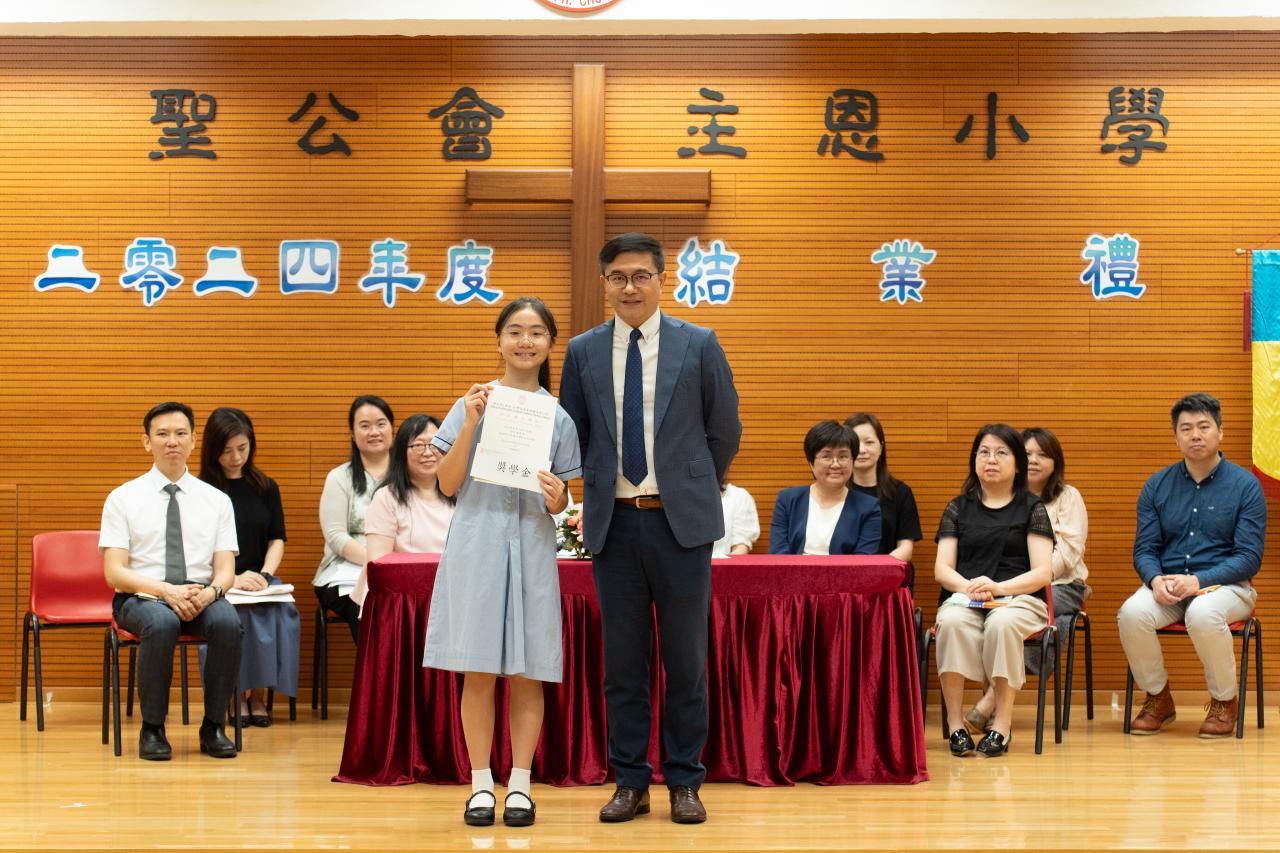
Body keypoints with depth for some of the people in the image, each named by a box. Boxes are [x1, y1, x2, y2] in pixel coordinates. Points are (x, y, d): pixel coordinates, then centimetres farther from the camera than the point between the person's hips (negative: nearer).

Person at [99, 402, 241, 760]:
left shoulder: (216, 500, 11)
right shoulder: (123, 499, 4)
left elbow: (226, 570, 5)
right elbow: (115, 572, -4)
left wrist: (209, 593, -20)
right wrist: (167, 591, -20)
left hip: (201, 599, 2)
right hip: (141, 597, -2)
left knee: (228, 621, -33)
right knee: (161, 624, -38)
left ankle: (213, 728, -18)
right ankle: (152, 729, -20)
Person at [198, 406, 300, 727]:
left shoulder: (266, 488, 15)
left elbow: (277, 539, 12)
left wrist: (264, 575, -8)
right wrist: (231, 579, -18)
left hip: (259, 578, 3)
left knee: (282, 612, -31)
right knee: (238, 614, -36)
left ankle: (259, 695, -17)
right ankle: (237, 694, -17)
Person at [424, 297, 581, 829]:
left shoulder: (559, 418, 9)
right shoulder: (474, 403, 5)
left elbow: (560, 505, 11)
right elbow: (447, 484, 0)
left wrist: (556, 499, -12)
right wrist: (470, 425, -11)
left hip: (531, 549, 1)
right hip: (477, 542, -1)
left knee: (527, 672, 2)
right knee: (479, 671, 0)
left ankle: (520, 786, 9)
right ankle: (481, 785, 7)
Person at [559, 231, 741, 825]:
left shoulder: (698, 345, 1)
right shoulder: (583, 352, 7)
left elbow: (725, 431, 8)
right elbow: (573, 435, 15)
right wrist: (602, 486, 10)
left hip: (681, 522, -2)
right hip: (614, 522, 2)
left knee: (685, 659, 4)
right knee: (622, 660, 6)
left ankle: (684, 782, 13)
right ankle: (630, 782, 15)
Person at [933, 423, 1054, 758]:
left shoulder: (1032, 508, 11)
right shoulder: (958, 508, 18)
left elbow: (1042, 573, 0)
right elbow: (942, 569, 9)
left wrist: (998, 587, -18)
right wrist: (968, 587, -14)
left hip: (1018, 597, -2)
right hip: (963, 596, 2)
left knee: (1002, 624, -38)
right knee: (951, 622, -35)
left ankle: (1002, 724, -31)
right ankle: (955, 723, -31)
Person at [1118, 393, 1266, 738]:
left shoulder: (1245, 485, -1)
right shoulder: (1157, 486, 8)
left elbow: (1249, 557, -7)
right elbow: (1144, 549, 7)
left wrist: (1198, 580, -20)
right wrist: (1156, 580, -16)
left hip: (1225, 584, -3)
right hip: (1166, 584, 3)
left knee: (1202, 613, -38)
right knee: (1132, 613, -30)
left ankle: (1224, 702, -12)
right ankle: (1158, 699, -5)